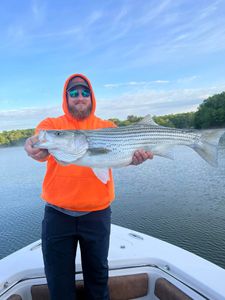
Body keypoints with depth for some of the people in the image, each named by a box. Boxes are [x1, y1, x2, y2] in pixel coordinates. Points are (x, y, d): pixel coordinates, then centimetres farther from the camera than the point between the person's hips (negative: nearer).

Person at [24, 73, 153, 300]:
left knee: (97, 275, 21)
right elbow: (40, 144, -19)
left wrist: (133, 157, -36)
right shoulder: (51, 124, 1)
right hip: (57, 213, 0)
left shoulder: (107, 127, 3)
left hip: (97, 213, 1)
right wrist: (36, 148, -42)